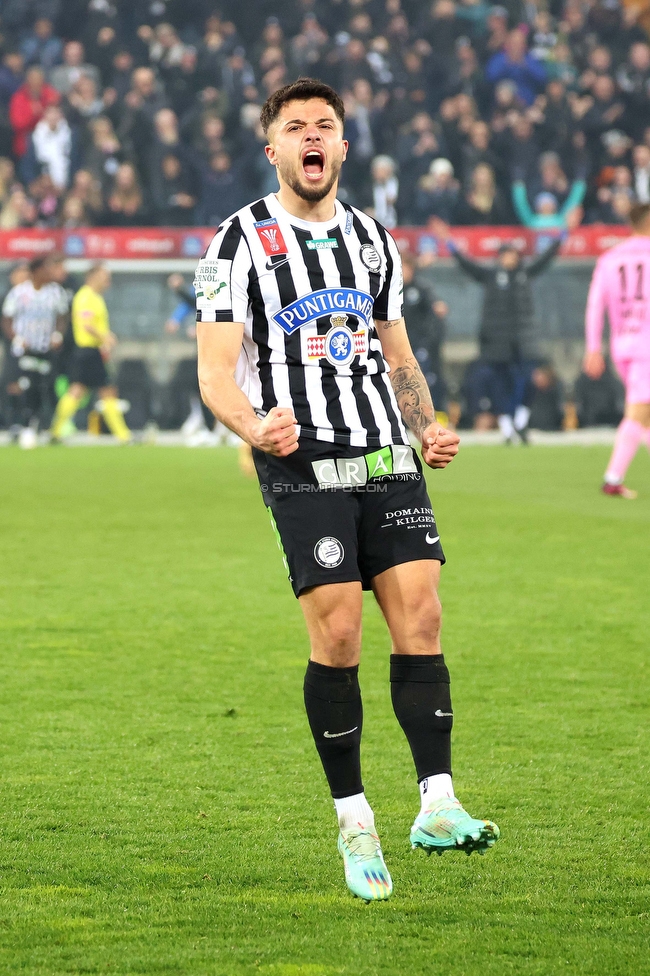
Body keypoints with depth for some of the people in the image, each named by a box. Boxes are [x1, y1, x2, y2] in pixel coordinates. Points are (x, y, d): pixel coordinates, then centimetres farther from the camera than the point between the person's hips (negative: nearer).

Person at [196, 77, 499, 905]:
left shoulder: (372, 239, 16)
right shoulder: (241, 242, 0)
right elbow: (216, 372, -5)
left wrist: (430, 429, 7)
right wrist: (255, 427, -25)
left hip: (389, 460, 4)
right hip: (303, 465, -4)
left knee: (420, 619, -9)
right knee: (337, 637, -9)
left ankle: (437, 806, -10)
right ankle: (354, 823, 2)